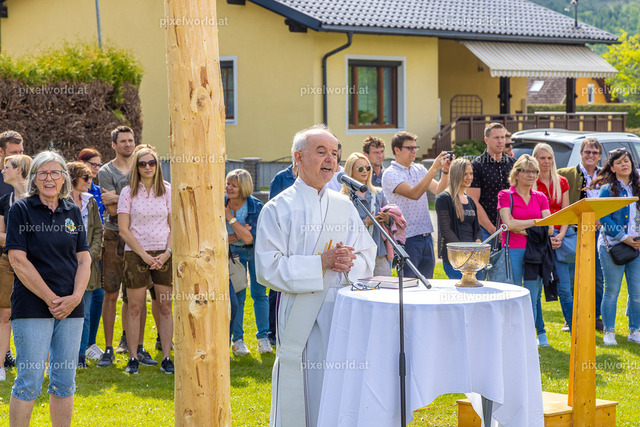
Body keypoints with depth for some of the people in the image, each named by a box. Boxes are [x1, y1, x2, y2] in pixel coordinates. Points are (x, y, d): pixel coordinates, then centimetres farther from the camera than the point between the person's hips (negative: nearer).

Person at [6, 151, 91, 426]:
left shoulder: (73, 212, 11)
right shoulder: (21, 210, -2)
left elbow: (84, 259, 10)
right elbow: (18, 260, -9)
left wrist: (74, 298, -6)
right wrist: (51, 299, -12)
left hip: (71, 308, 4)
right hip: (32, 308, -4)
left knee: (65, 381, 8)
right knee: (29, 381, -4)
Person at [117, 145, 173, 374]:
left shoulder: (167, 191, 6)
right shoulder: (128, 192, 2)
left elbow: (174, 226, 7)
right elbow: (123, 229, -2)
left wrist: (167, 253, -8)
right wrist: (145, 255, -9)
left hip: (164, 254, 1)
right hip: (135, 254, -1)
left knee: (165, 306, 1)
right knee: (135, 307, -1)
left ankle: (166, 358, 6)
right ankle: (134, 357, 8)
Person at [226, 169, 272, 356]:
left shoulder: (256, 207, -20)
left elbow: (249, 237, -26)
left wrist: (230, 218, -26)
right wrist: (236, 236, -21)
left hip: (256, 250, -1)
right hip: (234, 252, 1)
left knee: (259, 293, 2)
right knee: (237, 295, -2)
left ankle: (263, 337, 13)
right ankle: (238, 339, 8)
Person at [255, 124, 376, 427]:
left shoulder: (345, 207, 12)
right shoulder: (279, 208, -3)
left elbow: (368, 257, 11)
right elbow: (268, 267, -11)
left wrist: (348, 263, -12)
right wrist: (321, 263, -18)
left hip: (344, 311, 5)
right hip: (300, 317, -4)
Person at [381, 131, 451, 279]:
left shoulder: (419, 169, 13)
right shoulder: (390, 174, -9)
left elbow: (438, 190, 6)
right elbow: (414, 194, -21)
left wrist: (445, 171, -10)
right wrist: (434, 169, -24)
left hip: (426, 235, 7)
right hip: (407, 238, -7)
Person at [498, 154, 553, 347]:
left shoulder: (540, 198, 13)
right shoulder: (505, 195, 2)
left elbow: (549, 229, 5)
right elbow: (509, 223, -10)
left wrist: (523, 228, -8)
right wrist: (536, 222, -5)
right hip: (513, 251, -3)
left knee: (532, 299, 4)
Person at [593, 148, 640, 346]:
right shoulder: (607, 190, -1)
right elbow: (603, 218, -8)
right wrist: (623, 237, -13)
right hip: (612, 246, -4)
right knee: (612, 291, 1)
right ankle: (609, 332, 11)